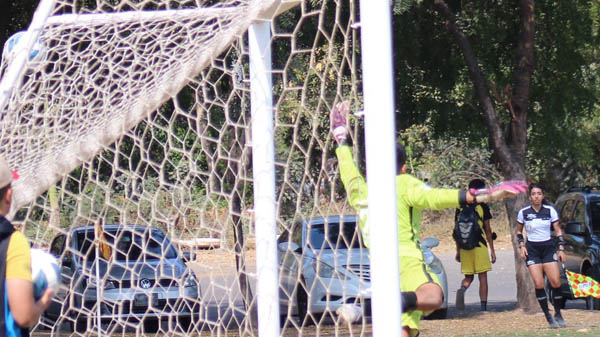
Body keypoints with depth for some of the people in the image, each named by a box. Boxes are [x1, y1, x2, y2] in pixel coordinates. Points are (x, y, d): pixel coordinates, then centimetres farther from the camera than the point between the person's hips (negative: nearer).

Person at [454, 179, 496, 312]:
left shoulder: (460, 207, 9)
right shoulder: (483, 206, -2)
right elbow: (487, 230, -1)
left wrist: (458, 251, 16)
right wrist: (492, 250, 4)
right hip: (480, 245, -3)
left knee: (468, 277, 11)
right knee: (482, 277, 4)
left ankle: (462, 289, -23)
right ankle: (483, 308, 1)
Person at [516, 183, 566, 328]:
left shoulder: (550, 210, 0)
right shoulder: (523, 212, 0)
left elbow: (558, 231, 5)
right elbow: (519, 231, 13)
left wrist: (561, 249, -1)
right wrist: (521, 246, -1)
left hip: (549, 247, 1)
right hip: (532, 250, -1)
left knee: (556, 282, -8)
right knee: (538, 284, -11)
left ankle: (558, 314, 7)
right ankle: (548, 317, -3)